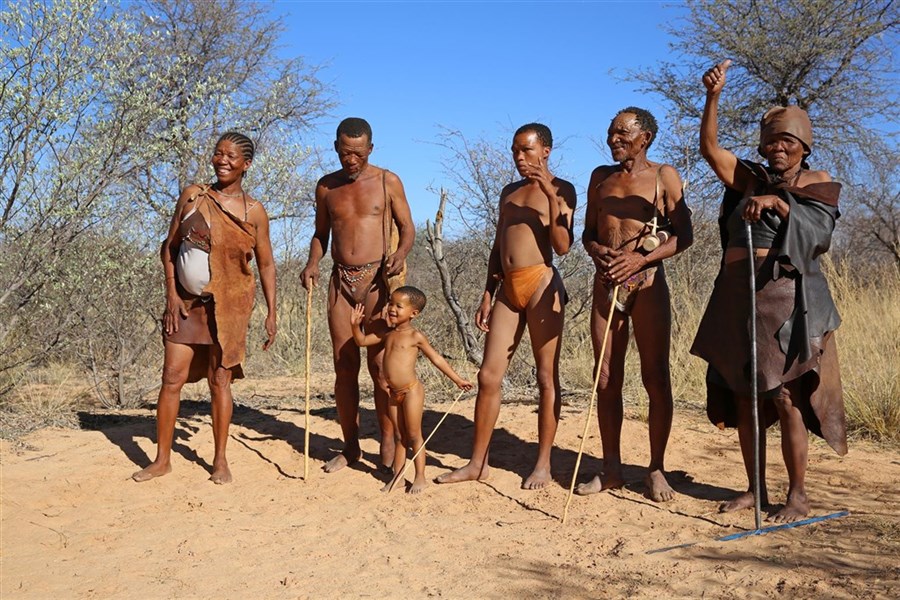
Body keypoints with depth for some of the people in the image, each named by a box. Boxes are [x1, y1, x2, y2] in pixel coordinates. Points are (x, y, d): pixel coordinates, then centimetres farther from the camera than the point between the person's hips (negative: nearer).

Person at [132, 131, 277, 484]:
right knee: (172, 376, 0)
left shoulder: (253, 211, -2)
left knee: (219, 380, 4)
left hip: (229, 304, -2)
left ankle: (220, 460, 16)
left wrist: (271, 314, -1)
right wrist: (171, 293, -2)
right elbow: (169, 247, 7)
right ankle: (162, 459, 13)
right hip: (186, 300, 2)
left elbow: (266, 264, 3)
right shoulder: (192, 195, 2)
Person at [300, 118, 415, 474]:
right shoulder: (326, 186, 11)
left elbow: (407, 228, 3)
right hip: (341, 280, 4)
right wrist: (312, 262, -2)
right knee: (344, 366, 5)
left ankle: (388, 448, 2)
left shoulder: (387, 182, 1)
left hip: (376, 278, -4)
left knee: (379, 365, -7)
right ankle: (350, 447, 14)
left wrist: (401, 252, -19)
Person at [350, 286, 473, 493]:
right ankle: (397, 476, 21)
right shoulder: (387, 333, 8)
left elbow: (436, 358, -2)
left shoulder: (416, 336, -9)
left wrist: (457, 379, 0)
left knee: (414, 436, 2)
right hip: (394, 393, 6)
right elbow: (362, 341, 15)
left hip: (411, 391, -6)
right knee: (400, 436, 15)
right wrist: (355, 325, -4)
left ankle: (420, 477, 11)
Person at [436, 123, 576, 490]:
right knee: (488, 376, 3)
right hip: (508, 287, 6)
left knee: (546, 377, -1)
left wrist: (551, 195, -18)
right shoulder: (509, 192, 21)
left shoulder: (561, 189, 3)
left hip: (542, 283, -6)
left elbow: (563, 246, -11)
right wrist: (487, 295, 16)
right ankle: (477, 463, 11)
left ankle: (543, 464, 8)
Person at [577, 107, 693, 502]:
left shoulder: (663, 175, 2)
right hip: (606, 284, 4)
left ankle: (656, 469, 9)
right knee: (606, 380, 5)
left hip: (647, 284, -4)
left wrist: (641, 259, -16)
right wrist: (597, 251, -5)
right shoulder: (601, 176, 15)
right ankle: (611, 469, 14)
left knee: (656, 378, -2)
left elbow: (684, 235, -4)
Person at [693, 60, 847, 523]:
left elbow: (818, 230, -13)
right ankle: (756, 489, 17)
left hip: (785, 299, -5)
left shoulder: (819, 185, 5)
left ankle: (797, 495, 6)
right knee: (743, 397, 7)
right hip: (736, 298, 5)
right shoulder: (750, 179, 15)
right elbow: (710, 147, 4)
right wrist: (713, 97, -8)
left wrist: (777, 202, -25)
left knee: (785, 397, -6)